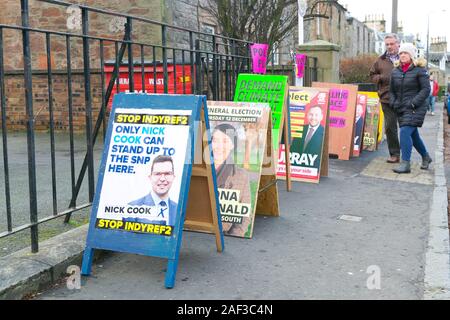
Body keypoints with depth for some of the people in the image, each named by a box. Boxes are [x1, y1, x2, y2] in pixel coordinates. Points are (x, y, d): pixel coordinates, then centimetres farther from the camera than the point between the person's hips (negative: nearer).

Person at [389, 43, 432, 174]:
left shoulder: (419, 70, -7)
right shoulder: (395, 71, 10)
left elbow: (426, 89, -10)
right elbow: (391, 90, 18)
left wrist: (413, 103, -18)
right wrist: (394, 102, 2)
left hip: (416, 108, -6)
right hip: (401, 109, 7)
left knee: (405, 132, -20)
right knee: (413, 135, 15)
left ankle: (405, 163, -19)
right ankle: (426, 157, 36)